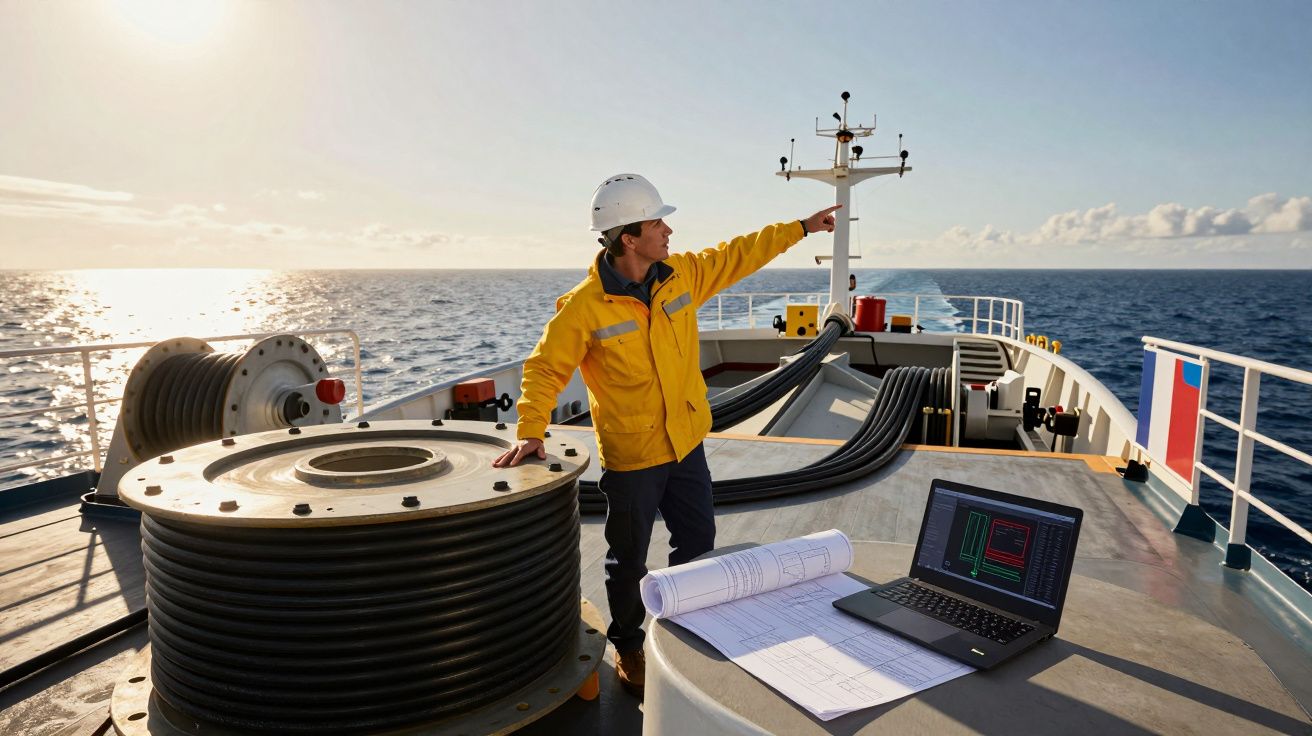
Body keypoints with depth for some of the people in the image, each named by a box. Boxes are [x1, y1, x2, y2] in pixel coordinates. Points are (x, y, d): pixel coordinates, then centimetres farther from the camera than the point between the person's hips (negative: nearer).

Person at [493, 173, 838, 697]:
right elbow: (546, 368, -13)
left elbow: (740, 255, 10)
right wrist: (530, 431, -25)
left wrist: (801, 227, 16)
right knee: (629, 559, 12)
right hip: (630, 457, -5)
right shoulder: (584, 307, -19)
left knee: (699, 543, 19)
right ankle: (627, 646, 36)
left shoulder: (683, 274, -3)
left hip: (686, 444, 6)